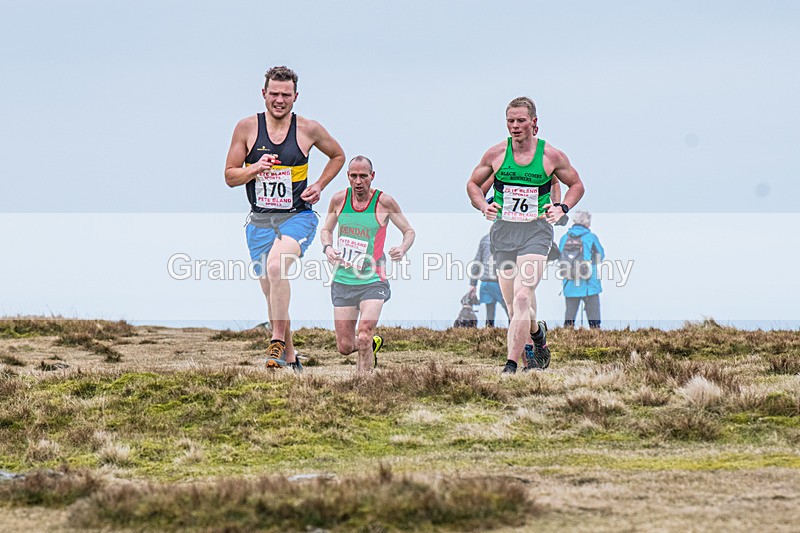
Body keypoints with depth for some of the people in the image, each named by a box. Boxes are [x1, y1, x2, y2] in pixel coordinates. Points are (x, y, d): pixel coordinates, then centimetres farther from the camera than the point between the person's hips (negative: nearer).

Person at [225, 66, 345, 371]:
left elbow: (338, 156, 17)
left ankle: (277, 342, -24)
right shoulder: (247, 128, -1)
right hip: (260, 221, 3)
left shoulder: (309, 129, -2)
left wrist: (319, 186, 2)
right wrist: (256, 169, -16)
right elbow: (230, 176, 3)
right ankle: (289, 359, 22)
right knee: (271, 291, 7)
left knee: (276, 267, -31)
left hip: (298, 217, -3)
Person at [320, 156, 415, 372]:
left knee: (363, 338, -21)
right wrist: (327, 247, -5)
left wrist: (402, 249, -17)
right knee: (345, 347, 4)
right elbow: (326, 230, 17)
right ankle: (374, 343, 37)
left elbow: (409, 231, 5)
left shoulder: (384, 202, -7)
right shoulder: (339, 199, 2)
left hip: (372, 281, -3)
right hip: (343, 280, 3)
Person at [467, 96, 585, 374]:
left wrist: (562, 208, -3)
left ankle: (511, 365, -20)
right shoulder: (496, 154, 4)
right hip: (503, 231, 3)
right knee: (514, 305, 7)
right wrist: (483, 206, -2)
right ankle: (538, 334, 41)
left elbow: (576, 185, 14)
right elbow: (473, 183, 17)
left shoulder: (552, 156, 0)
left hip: (536, 230, -3)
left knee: (522, 298, -19)